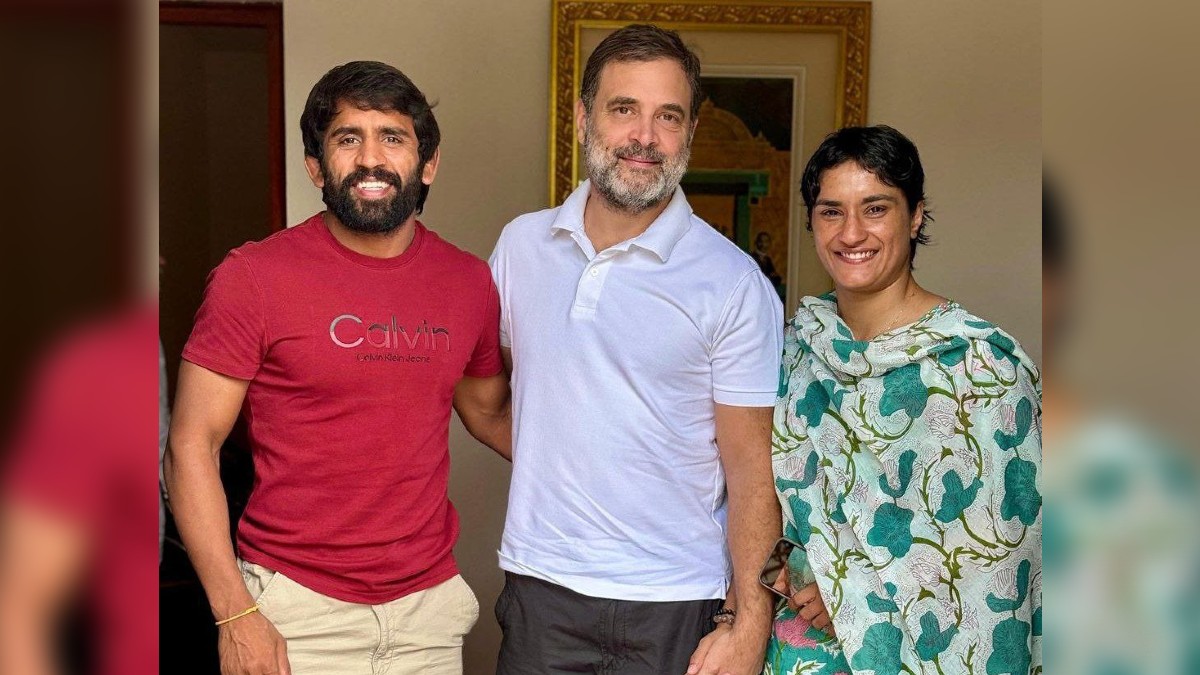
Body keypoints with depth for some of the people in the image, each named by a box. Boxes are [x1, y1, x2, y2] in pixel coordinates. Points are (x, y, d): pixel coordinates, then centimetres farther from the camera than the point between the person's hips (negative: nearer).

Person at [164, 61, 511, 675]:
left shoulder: (468, 282, 3)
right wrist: (235, 615, -13)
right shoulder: (254, 277, -9)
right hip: (295, 616, -3)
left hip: (429, 604, 4)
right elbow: (192, 447, -8)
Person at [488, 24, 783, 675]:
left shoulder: (734, 284, -9)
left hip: (674, 606, -3)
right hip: (537, 586, 3)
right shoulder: (520, 244, 3)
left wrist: (749, 623, -12)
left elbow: (753, 467, -8)